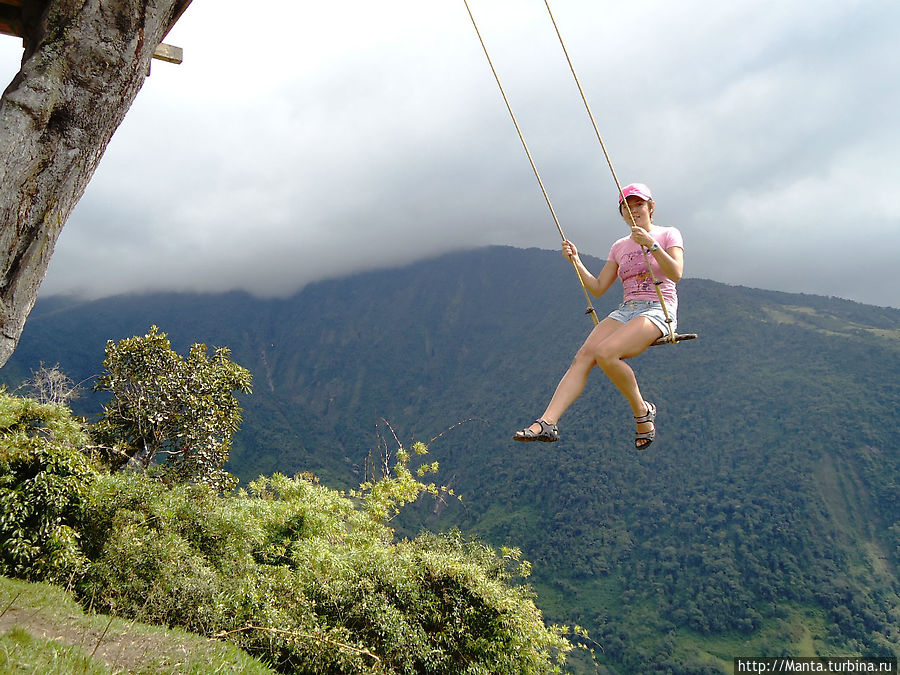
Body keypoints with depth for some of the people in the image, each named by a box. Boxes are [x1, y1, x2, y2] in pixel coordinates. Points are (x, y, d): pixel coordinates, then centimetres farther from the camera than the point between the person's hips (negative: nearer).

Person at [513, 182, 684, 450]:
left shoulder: (669, 234, 6)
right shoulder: (620, 247, 21)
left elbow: (676, 274, -11)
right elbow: (597, 288, 16)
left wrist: (651, 244, -22)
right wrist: (576, 260, 5)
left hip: (658, 310, -5)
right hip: (625, 310, 5)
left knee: (605, 352, -31)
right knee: (584, 354, -21)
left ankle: (642, 411, -8)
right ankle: (547, 423, -31)